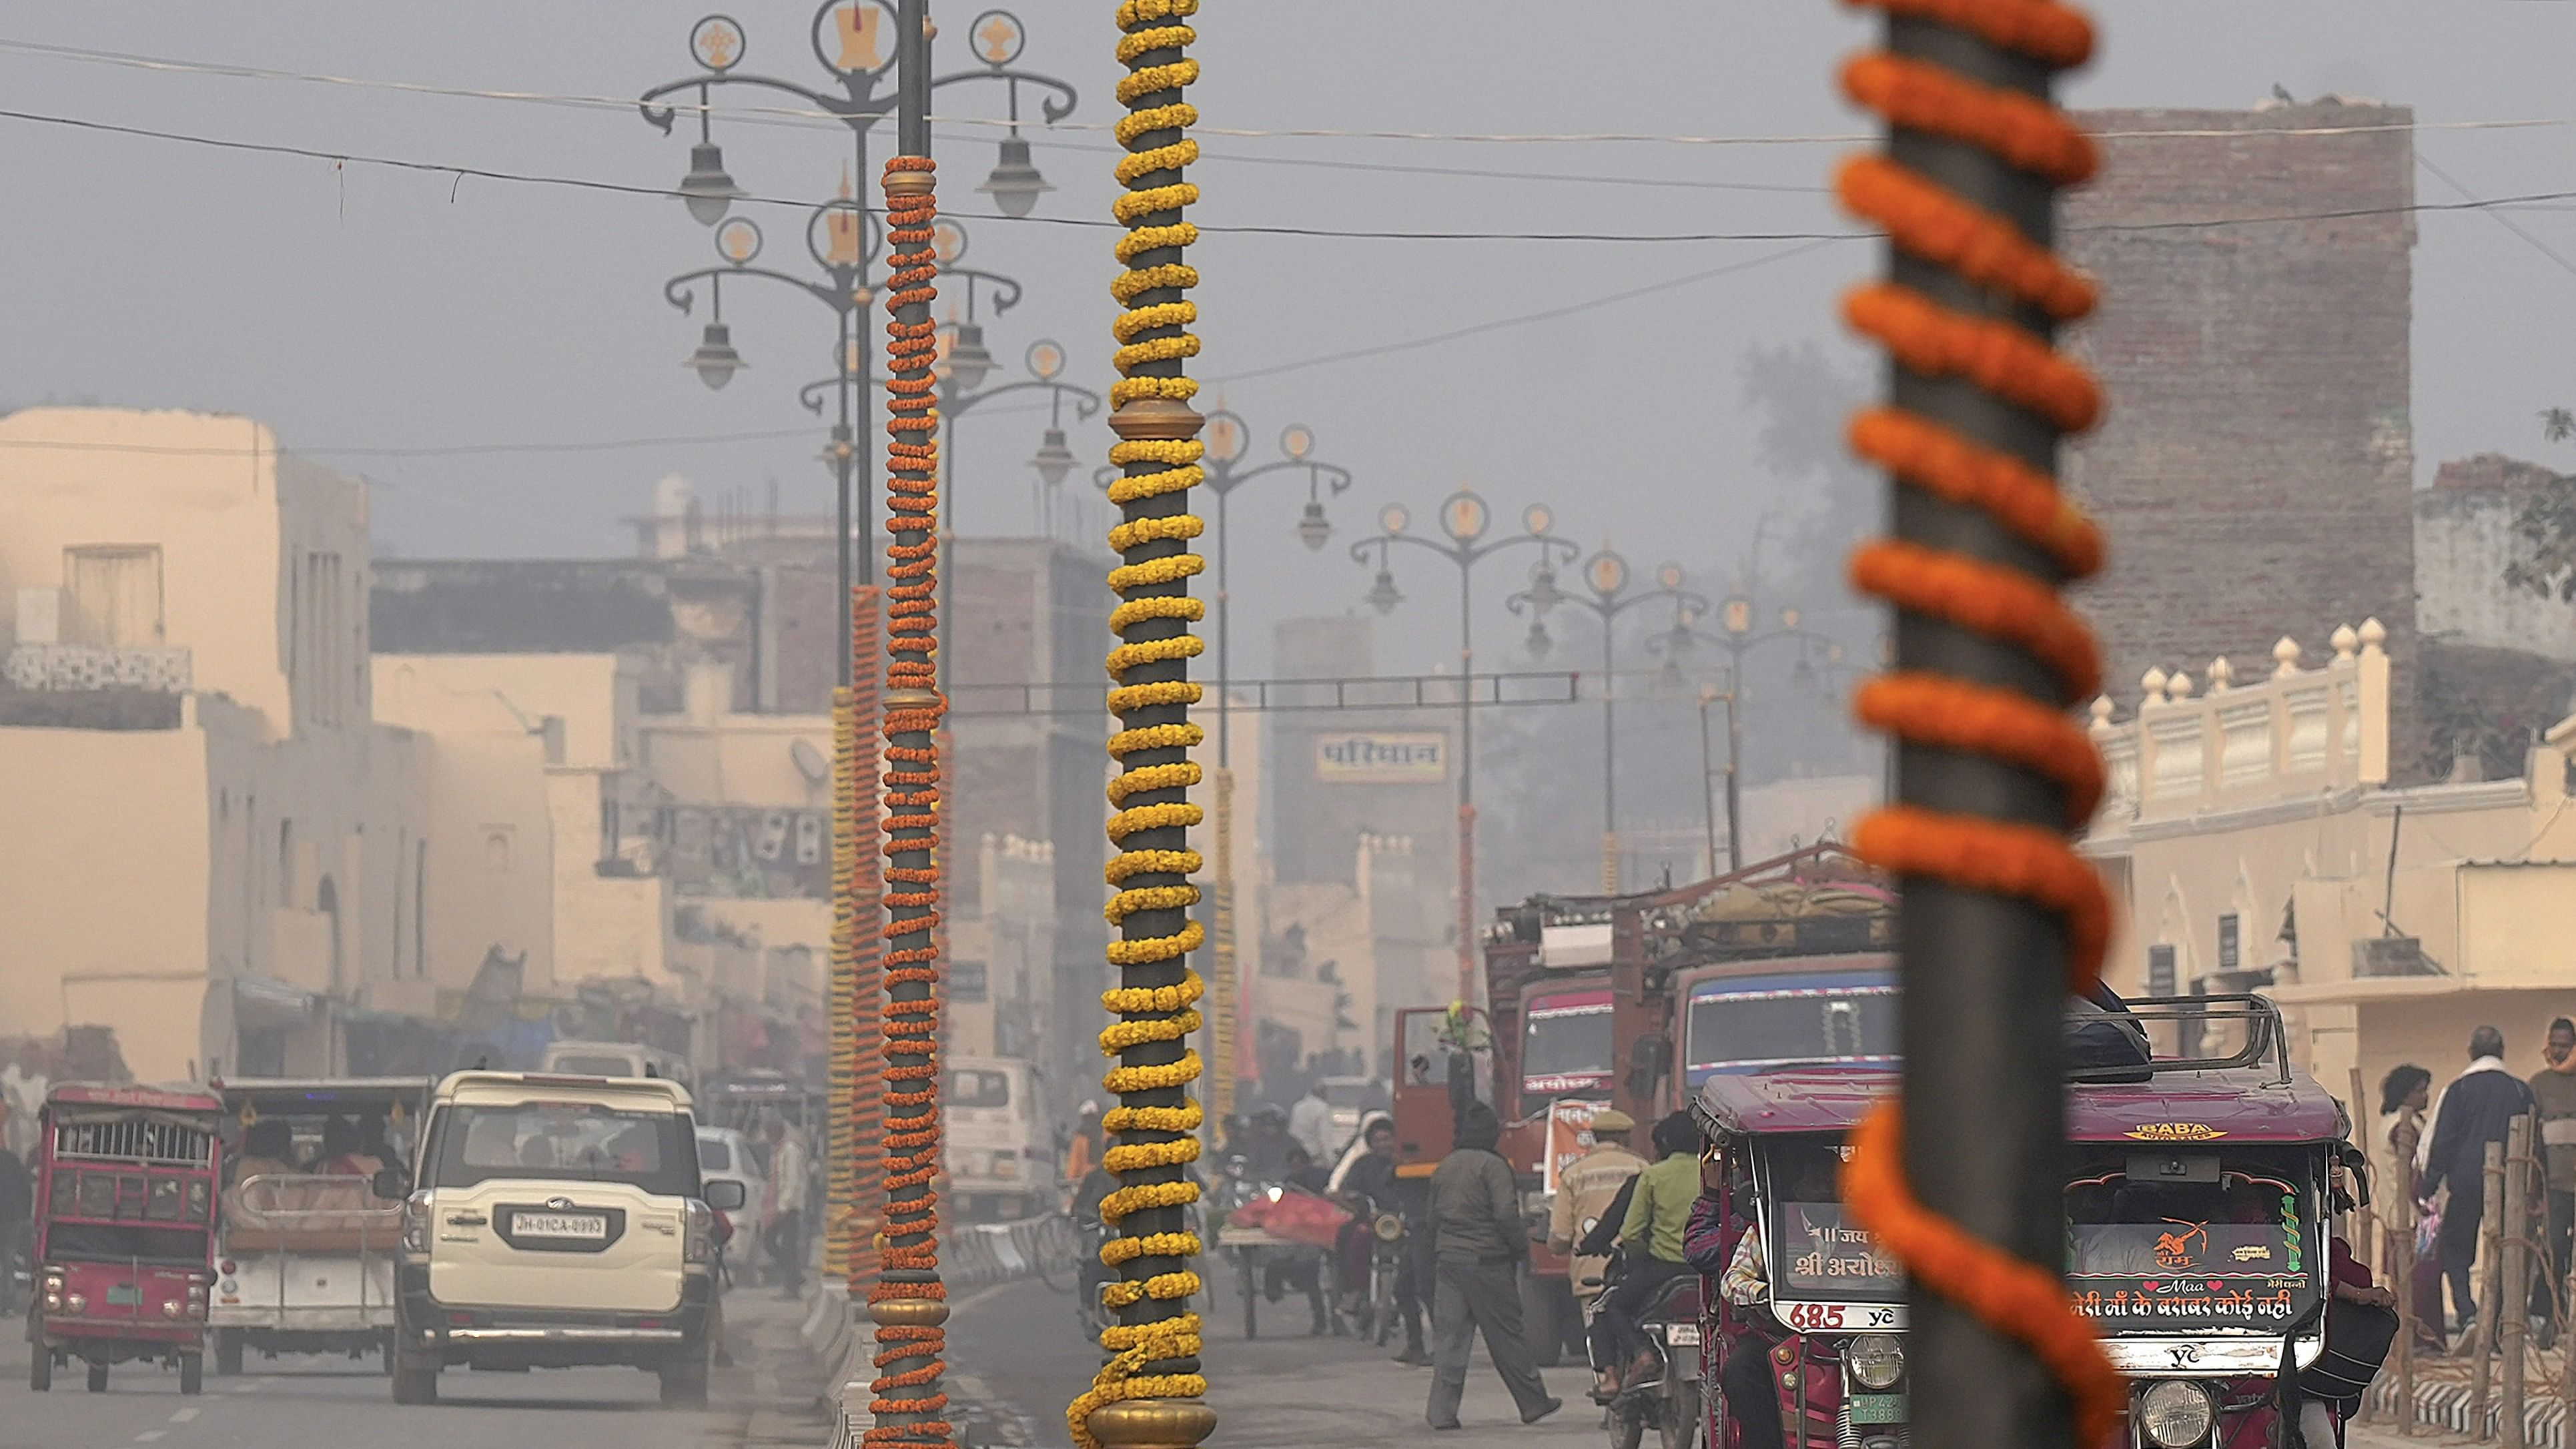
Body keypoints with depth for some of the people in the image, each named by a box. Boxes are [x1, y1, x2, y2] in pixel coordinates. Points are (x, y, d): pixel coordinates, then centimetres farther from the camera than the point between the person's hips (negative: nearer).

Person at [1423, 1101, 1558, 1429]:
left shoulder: (1444, 1167, 12)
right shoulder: (1492, 1166, -10)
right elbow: (1506, 1215, -18)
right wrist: (1522, 1248, -4)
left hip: (1448, 1261, 5)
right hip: (1487, 1262, -5)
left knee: (1449, 1337, 3)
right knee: (1506, 1335, 4)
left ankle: (1442, 1411, -4)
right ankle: (1533, 1403, 13)